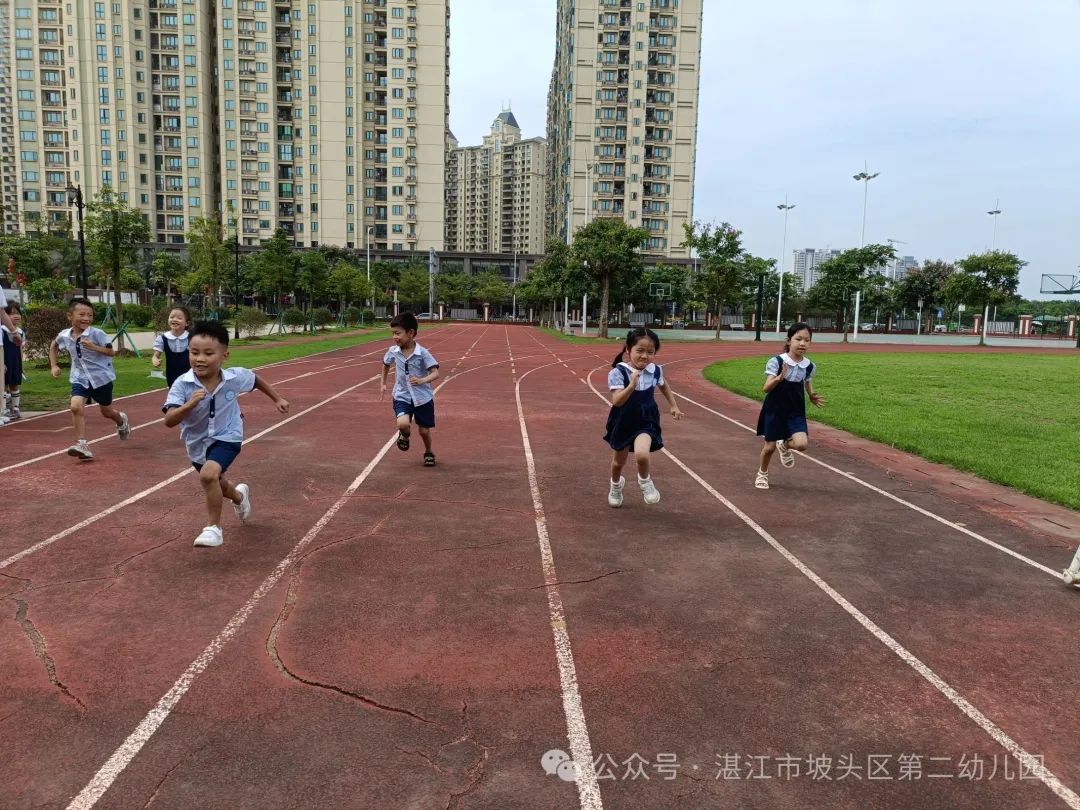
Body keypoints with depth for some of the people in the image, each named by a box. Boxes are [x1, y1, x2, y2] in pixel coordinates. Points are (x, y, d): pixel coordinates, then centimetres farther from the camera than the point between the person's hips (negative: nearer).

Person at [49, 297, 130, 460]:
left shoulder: (97, 334, -16)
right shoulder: (64, 335, -2)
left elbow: (111, 352, -18)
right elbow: (53, 345, 21)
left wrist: (93, 347, -32)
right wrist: (53, 365, 14)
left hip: (101, 377, -3)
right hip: (80, 378, 3)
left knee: (106, 412, 14)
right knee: (76, 406, -20)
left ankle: (122, 421, 50)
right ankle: (81, 444, -17)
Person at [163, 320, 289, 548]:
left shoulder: (235, 377, -19)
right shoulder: (182, 384, -24)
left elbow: (257, 380, 4)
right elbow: (169, 421, -31)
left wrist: (278, 399, 12)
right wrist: (189, 405, -47)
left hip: (226, 437, -3)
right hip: (198, 443, 3)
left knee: (208, 475, -31)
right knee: (215, 484, 26)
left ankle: (213, 527, -11)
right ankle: (239, 496, 63)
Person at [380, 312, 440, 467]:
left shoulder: (422, 353, -16)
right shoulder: (393, 351, -5)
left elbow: (435, 373, -19)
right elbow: (386, 364, 17)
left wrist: (422, 380, -38)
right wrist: (383, 384, 21)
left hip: (422, 397, -2)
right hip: (402, 396, 2)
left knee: (424, 430, 6)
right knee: (403, 424, -23)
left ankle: (428, 453, 36)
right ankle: (405, 434, 14)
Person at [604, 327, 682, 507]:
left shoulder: (655, 370, -9)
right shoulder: (618, 372, -21)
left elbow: (664, 385, 16)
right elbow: (617, 401, -30)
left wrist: (673, 405, 14)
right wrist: (632, 385, -43)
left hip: (646, 422, 1)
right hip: (623, 423, 0)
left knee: (642, 454, -26)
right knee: (619, 461, 18)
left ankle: (644, 480, 7)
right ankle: (616, 484, 52)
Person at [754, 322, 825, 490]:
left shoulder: (809, 366, -3)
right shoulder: (776, 361, -15)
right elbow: (766, 388, -19)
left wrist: (813, 397, -3)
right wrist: (780, 377, -36)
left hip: (796, 412, 3)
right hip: (774, 410, -2)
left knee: (802, 444, -17)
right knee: (770, 447, 6)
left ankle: (785, 445, 20)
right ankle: (762, 474, 35)